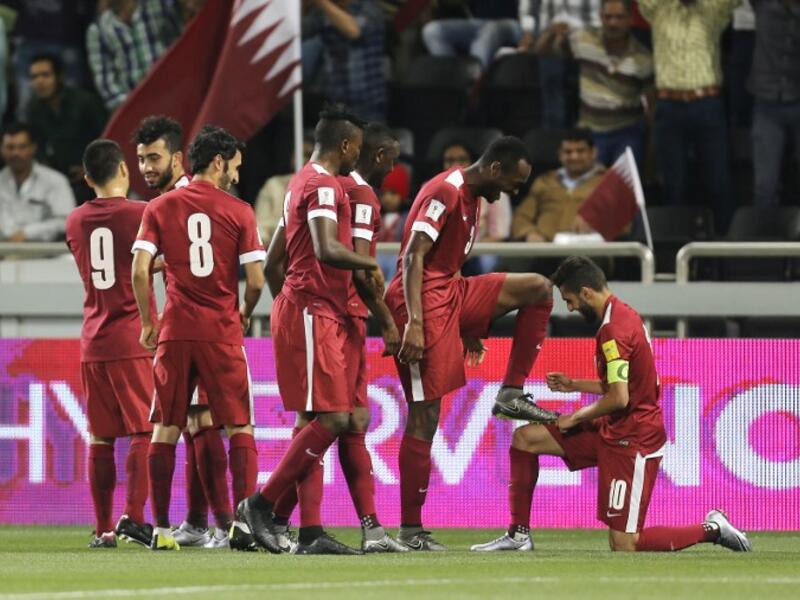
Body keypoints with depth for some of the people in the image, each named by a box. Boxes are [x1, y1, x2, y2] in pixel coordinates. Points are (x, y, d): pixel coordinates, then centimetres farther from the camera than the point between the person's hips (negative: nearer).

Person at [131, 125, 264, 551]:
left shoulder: (160, 208, 4)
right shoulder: (238, 211, -1)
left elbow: (140, 270, -4)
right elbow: (255, 281, -5)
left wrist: (148, 323, 8)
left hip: (175, 331, 2)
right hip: (222, 332, -2)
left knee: (165, 430, 8)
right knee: (240, 428, 4)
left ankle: (161, 528, 5)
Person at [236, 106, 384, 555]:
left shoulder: (302, 183, 20)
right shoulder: (324, 186, -12)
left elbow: (275, 258, 27)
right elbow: (327, 250, -26)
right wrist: (371, 265, -11)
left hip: (312, 313, 10)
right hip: (312, 312, -10)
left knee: (319, 422, 6)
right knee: (332, 420, -12)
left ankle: (311, 532, 3)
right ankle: (261, 504, -8)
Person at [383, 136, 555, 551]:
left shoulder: (472, 197, 15)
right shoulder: (445, 192, -15)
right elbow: (413, 257, -21)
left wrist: (469, 328, 25)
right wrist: (414, 322, -27)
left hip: (453, 295, 9)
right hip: (424, 301, -9)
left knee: (538, 289, 5)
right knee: (425, 415, -8)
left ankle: (510, 394, 2)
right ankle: (410, 529, -5)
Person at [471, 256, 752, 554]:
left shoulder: (612, 330, -21)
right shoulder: (624, 314, 9)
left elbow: (619, 398, -26)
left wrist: (576, 417, -10)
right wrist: (573, 385, 19)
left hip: (631, 440, -10)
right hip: (613, 431, 10)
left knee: (624, 545, -9)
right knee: (525, 438, 9)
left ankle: (711, 530, 2)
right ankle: (519, 534, 13)